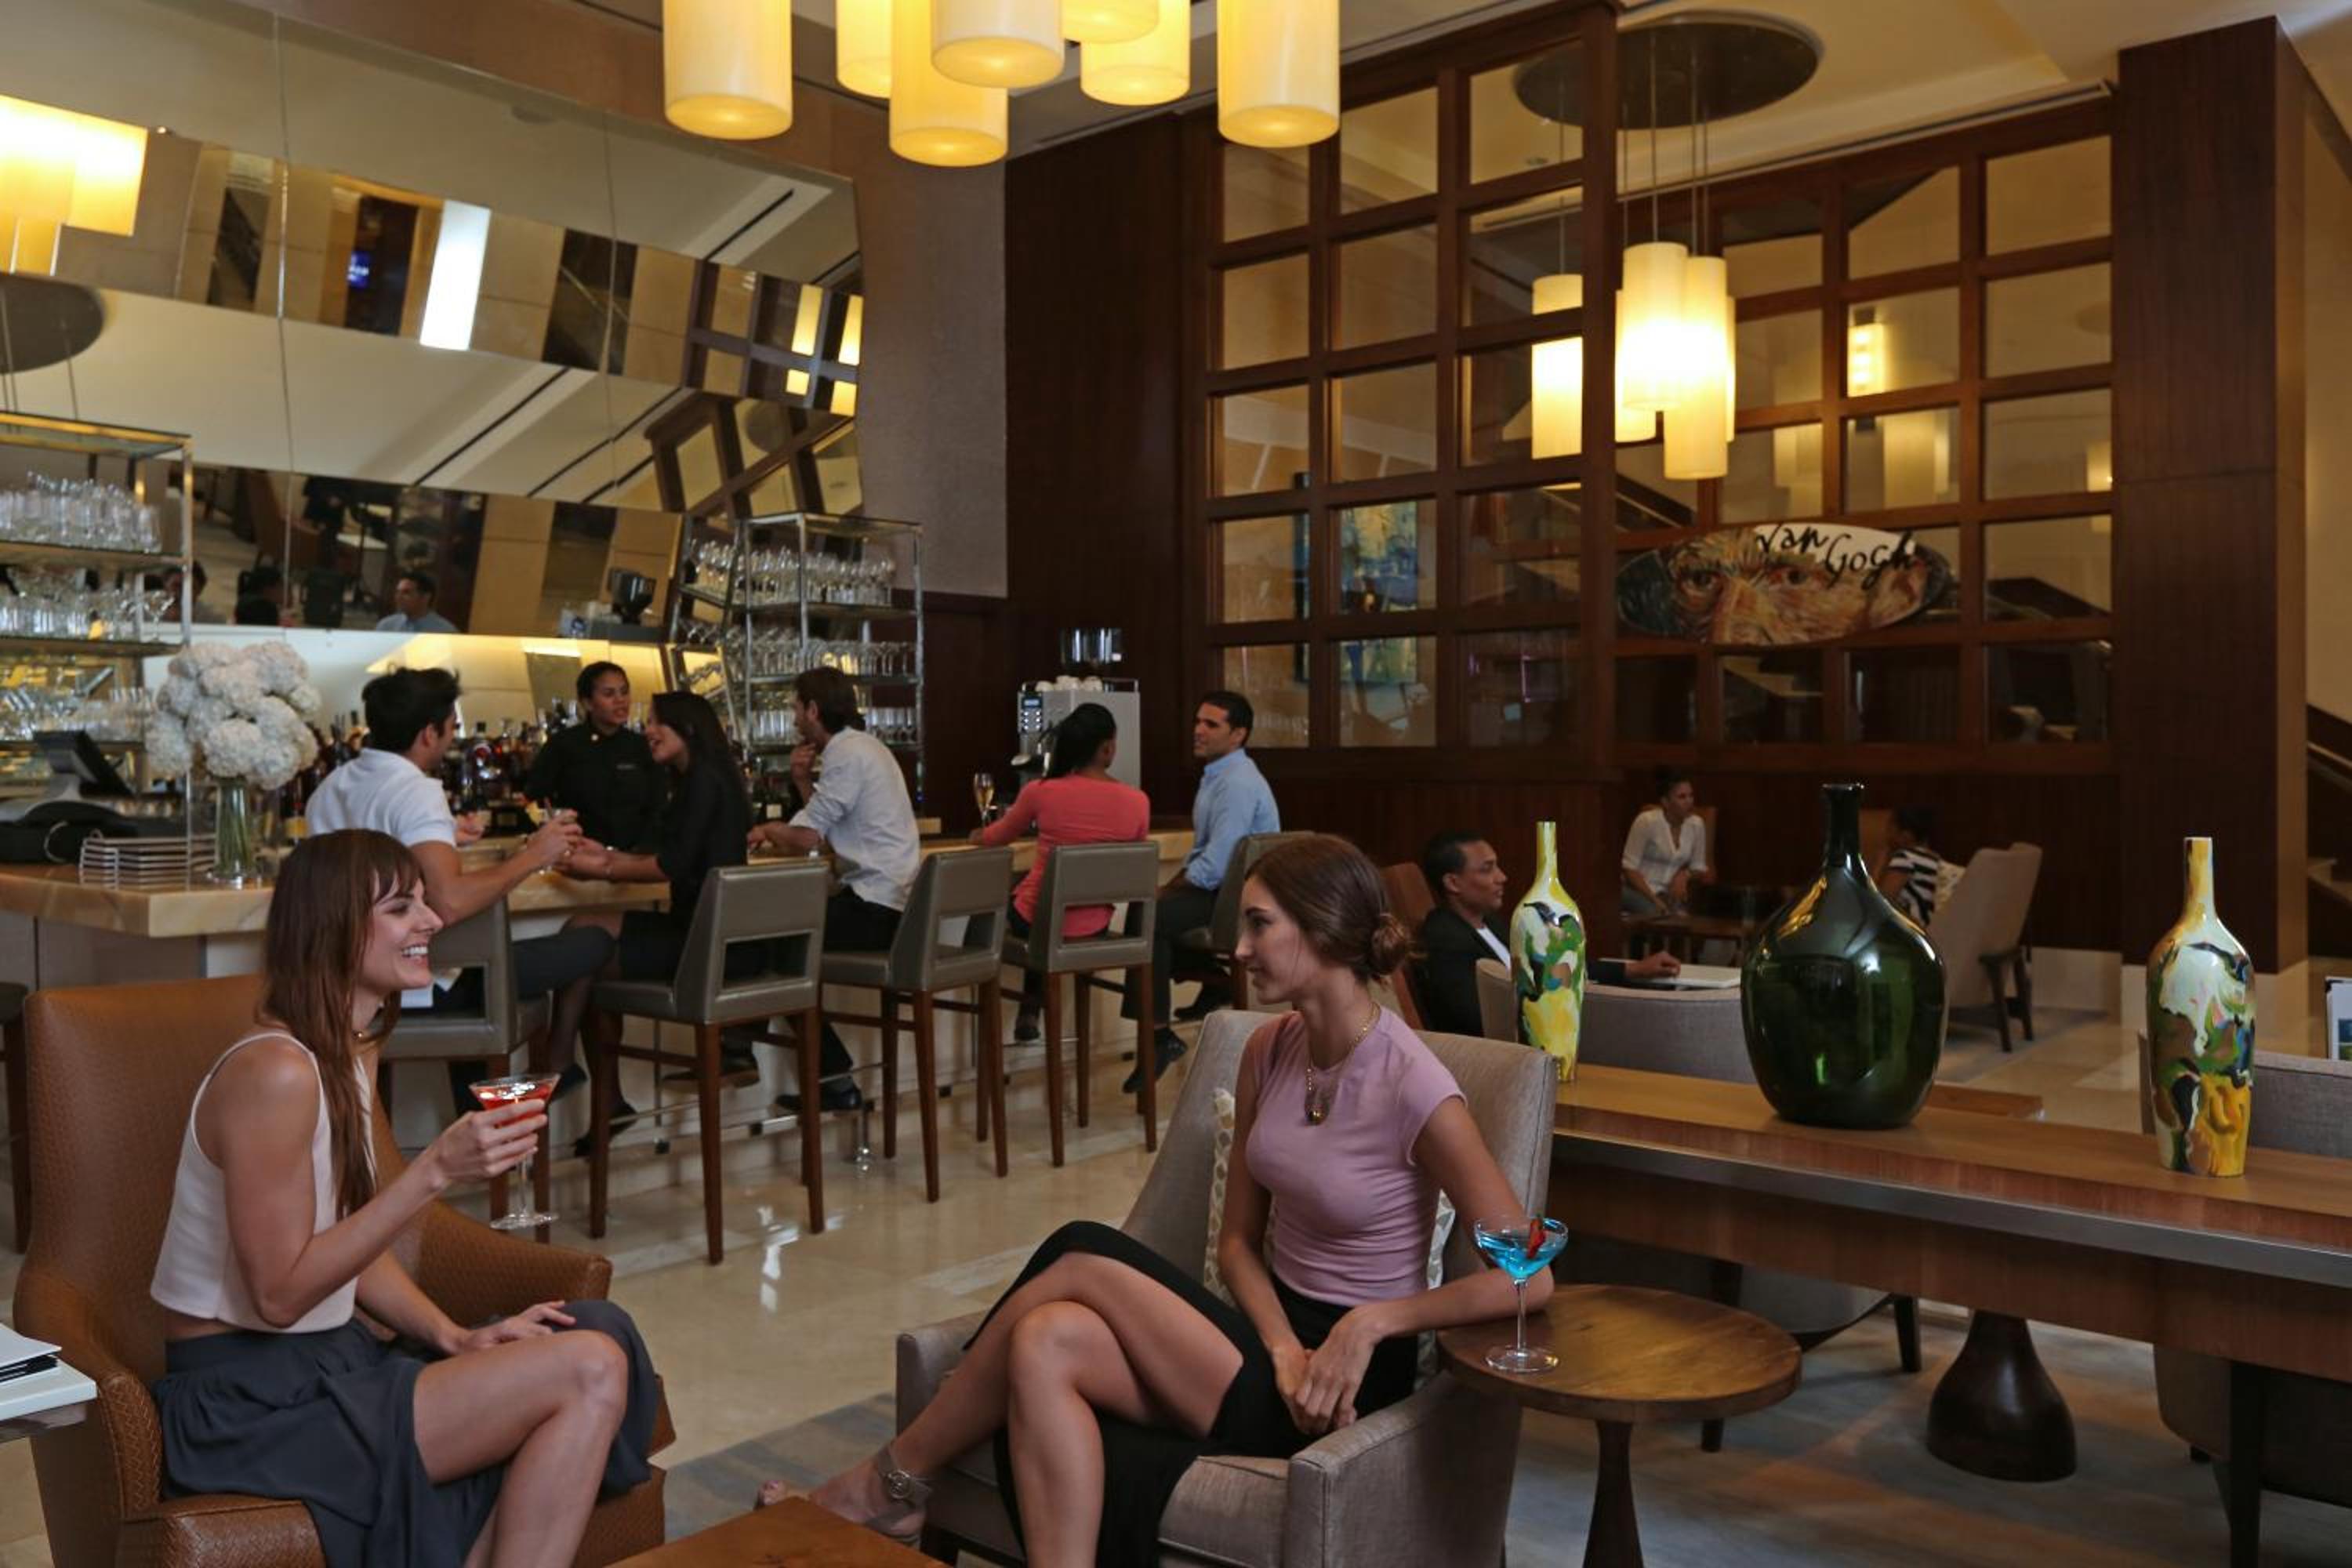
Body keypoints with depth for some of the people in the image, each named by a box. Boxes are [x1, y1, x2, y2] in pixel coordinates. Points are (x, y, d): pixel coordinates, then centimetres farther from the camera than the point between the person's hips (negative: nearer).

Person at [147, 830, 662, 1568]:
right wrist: (435, 1171, -26)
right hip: (252, 1404, -9)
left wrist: (456, 1338, -3)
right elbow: (280, 1294, -22)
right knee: (590, 1370, -20)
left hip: (325, 1364, 9)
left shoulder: (351, 1054, 8)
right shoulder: (274, 1072, -21)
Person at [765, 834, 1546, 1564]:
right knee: (1046, 1343, -20)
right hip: (1271, 1338, 6)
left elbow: (1530, 1279, -17)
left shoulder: (1414, 1089, -18)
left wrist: (1370, 1322, -17)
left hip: (1346, 1385, -6)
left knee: (1080, 1260, -16)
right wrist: (1282, 1342, -11)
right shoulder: (1271, 1049, 2)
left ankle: (890, 1483, 3)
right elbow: (1238, 1239, 7)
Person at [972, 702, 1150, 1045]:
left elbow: (998, 836, 8)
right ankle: (1031, 1010, 38)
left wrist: (980, 836, 32)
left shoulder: (1041, 792, -14)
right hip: (1093, 928, 2)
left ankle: (1030, 1008, 35)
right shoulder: (1137, 802, -11)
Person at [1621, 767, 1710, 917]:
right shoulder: (1647, 821, -15)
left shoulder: (1697, 824, -1)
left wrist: (1686, 875, -12)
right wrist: (1655, 900, -20)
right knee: (1659, 915, -32)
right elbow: (1629, 868, -13)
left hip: (1672, 893, 4)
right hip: (1640, 892, -4)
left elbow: (1699, 868, 11)